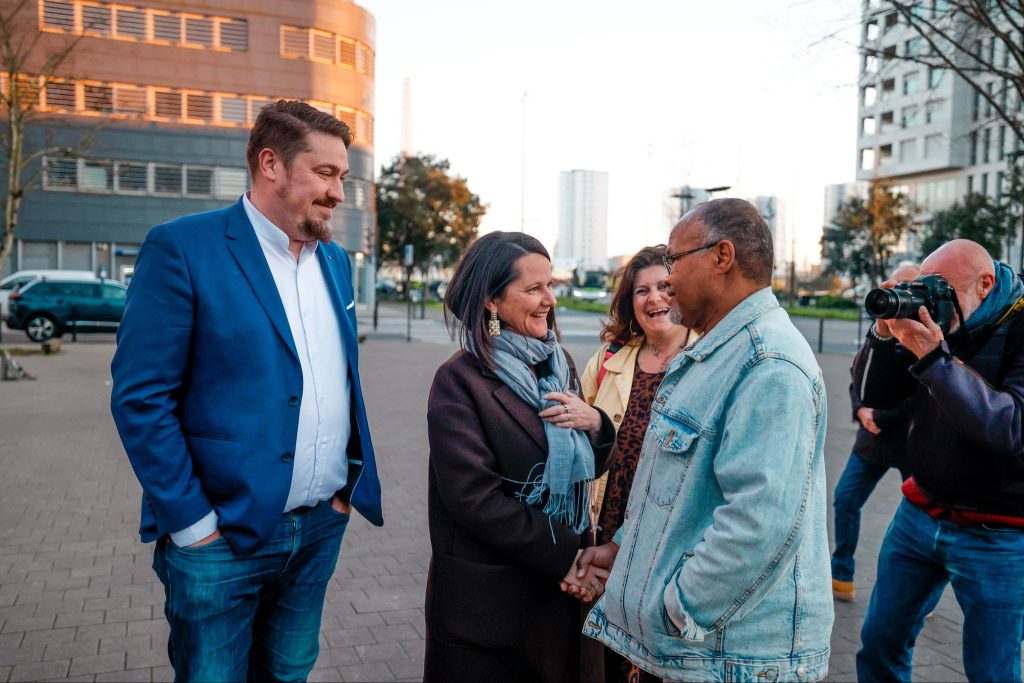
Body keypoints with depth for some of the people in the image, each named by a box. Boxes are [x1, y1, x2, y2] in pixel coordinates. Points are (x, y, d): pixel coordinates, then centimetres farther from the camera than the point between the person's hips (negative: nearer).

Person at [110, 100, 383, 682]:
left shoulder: (336, 261, 8)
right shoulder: (182, 247, -12)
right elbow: (140, 396, -14)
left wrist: (351, 478, 8)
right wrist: (192, 521, -14)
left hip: (323, 526, 6)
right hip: (223, 534, -5)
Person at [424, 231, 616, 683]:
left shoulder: (557, 363, 4)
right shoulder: (460, 380, -15)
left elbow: (589, 465, 10)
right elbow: (475, 497, -19)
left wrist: (596, 425, -12)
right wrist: (565, 558, -17)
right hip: (489, 598, -5)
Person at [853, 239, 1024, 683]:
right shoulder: (935, 315, 1)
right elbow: (875, 394, 1)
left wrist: (934, 356, -33)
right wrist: (886, 332, -16)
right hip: (920, 513, 5)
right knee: (880, 643, 12)